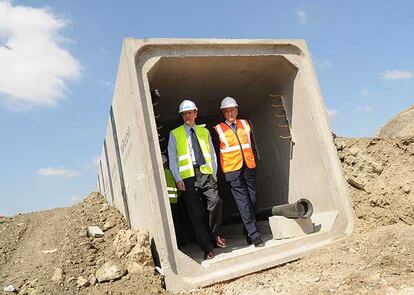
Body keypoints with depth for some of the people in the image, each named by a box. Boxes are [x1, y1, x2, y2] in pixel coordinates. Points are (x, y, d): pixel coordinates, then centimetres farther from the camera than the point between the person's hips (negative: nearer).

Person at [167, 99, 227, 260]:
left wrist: (214, 173, 7)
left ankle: (215, 235, 6)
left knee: (216, 201, -18)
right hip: (188, 176, -1)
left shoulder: (204, 131, 18)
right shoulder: (174, 134, 10)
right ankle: (207, 247, 9)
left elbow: (212, 154, 17)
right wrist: (177, 179, -5)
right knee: (196, 213, -1)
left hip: (205, 173, 2)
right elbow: (172, 158, 5)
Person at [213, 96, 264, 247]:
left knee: (252, 200, 7)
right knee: (243, 203, -6)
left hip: (249, 167, 4)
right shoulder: (218, 129, 0)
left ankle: (249, 231, 24)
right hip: (232, 170, -4)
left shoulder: (245, 124, 13)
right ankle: (254, 234, -3)